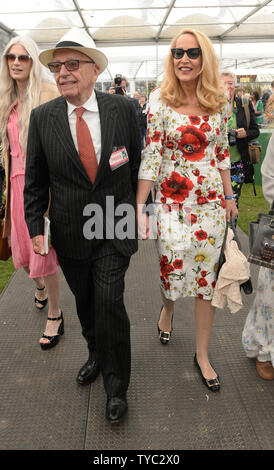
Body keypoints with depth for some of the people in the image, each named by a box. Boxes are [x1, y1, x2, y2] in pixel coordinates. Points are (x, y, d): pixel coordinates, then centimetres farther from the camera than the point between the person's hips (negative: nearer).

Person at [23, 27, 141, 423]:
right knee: (85, 303, 18)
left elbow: (138, 163, 5)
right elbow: (35, 180, 2)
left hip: (114, 229, -2)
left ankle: (116, 386, 15)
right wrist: (35, 227, -3)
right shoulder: (42, 117, -3)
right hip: (70, 233, 2)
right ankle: (96, 354, 47)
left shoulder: (122, 109, -5)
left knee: (109, 301, -8)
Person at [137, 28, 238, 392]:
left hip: (211, 201, 3)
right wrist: (139, 207, -12)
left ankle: (202, 355, 23)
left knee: (208, 275, 7)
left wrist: (229, 196, 12)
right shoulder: (160, 99, -6)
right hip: (171, 201, -3)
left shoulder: (217, 102, 4)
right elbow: (150, 154, -9)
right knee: (172, 270, 3)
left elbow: (222, 152, 12)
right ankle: (167, 309, 43)